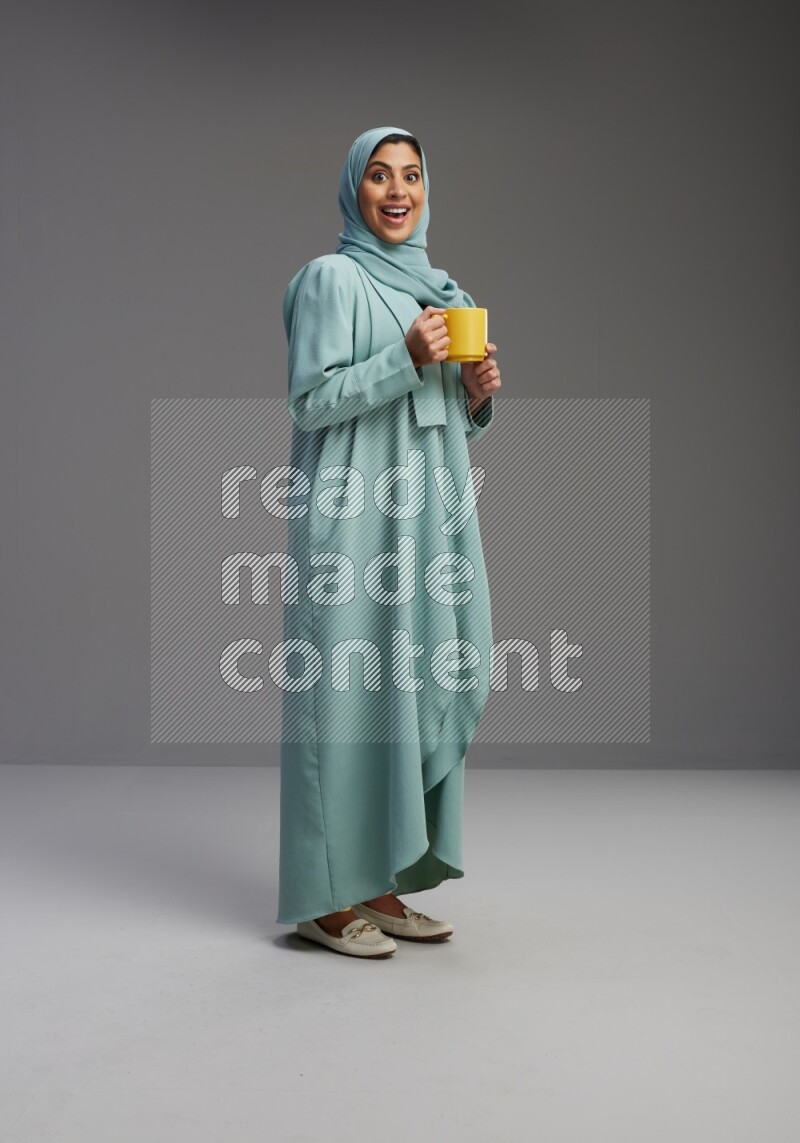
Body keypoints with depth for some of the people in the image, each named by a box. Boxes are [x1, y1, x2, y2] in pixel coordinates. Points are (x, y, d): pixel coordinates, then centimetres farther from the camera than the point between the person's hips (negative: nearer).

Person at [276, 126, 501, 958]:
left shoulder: (441, 289, 20)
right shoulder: (333, 277, -1)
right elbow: (311, 400, -10)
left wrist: (478, 391, 0)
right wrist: (406, 359, -18)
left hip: (433, 515, 7)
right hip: (355, 518, -7)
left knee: (419, 690, 6)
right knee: (349, 693, -6)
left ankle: (381, 883, 16)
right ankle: (326, 896, 4)